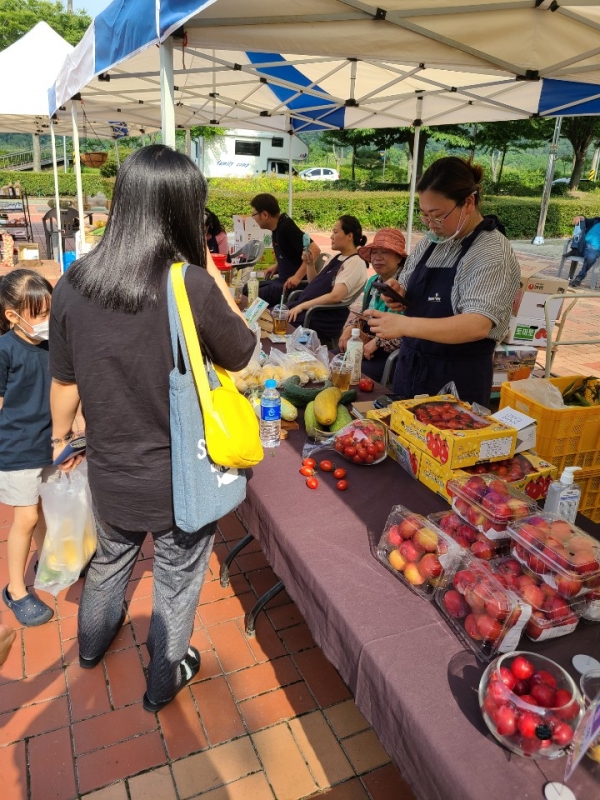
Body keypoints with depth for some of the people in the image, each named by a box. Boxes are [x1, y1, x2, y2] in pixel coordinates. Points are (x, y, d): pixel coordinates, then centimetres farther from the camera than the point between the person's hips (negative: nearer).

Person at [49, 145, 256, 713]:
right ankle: (164, 679, 44)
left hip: (109, 471, 5)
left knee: (110, 557, 32)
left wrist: (60, 438, 17)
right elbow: (241, 355, -7)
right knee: (177, 580, 21)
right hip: (181, 477, -4)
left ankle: (92, 642, 59)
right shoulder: (194, 286, -24)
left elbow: (63, 381, 0)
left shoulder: (74, 283, -10)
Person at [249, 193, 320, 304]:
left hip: (292, 283, -9)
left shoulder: (286, 227, -19)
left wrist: (297, 277, -29)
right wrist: (276, 267, 12)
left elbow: (314, 250, -27)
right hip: (283, 279, 10)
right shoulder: (277, 228, 8)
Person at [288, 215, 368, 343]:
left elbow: (335, 296, -22)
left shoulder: (355, 262, -12)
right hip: (307, 308, 9)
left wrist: (302, 306, -21)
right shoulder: (336, 258, 16)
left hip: (324, 318, -8)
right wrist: (310, 264, 5)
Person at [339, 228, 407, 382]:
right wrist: (348, 329, -1)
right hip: (364, 346, 8)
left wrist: (376, 342, -22)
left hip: (393, 355, -8)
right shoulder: (373, 281, 12)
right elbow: (358, 312, 20)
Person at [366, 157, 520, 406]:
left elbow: (477, 326, -29)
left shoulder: (493, 254, -17)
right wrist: (398, 295, -7)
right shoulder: (431, 241, 4)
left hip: (457, 379, -6)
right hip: (411, 367, 7)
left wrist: (404, 325, -39)